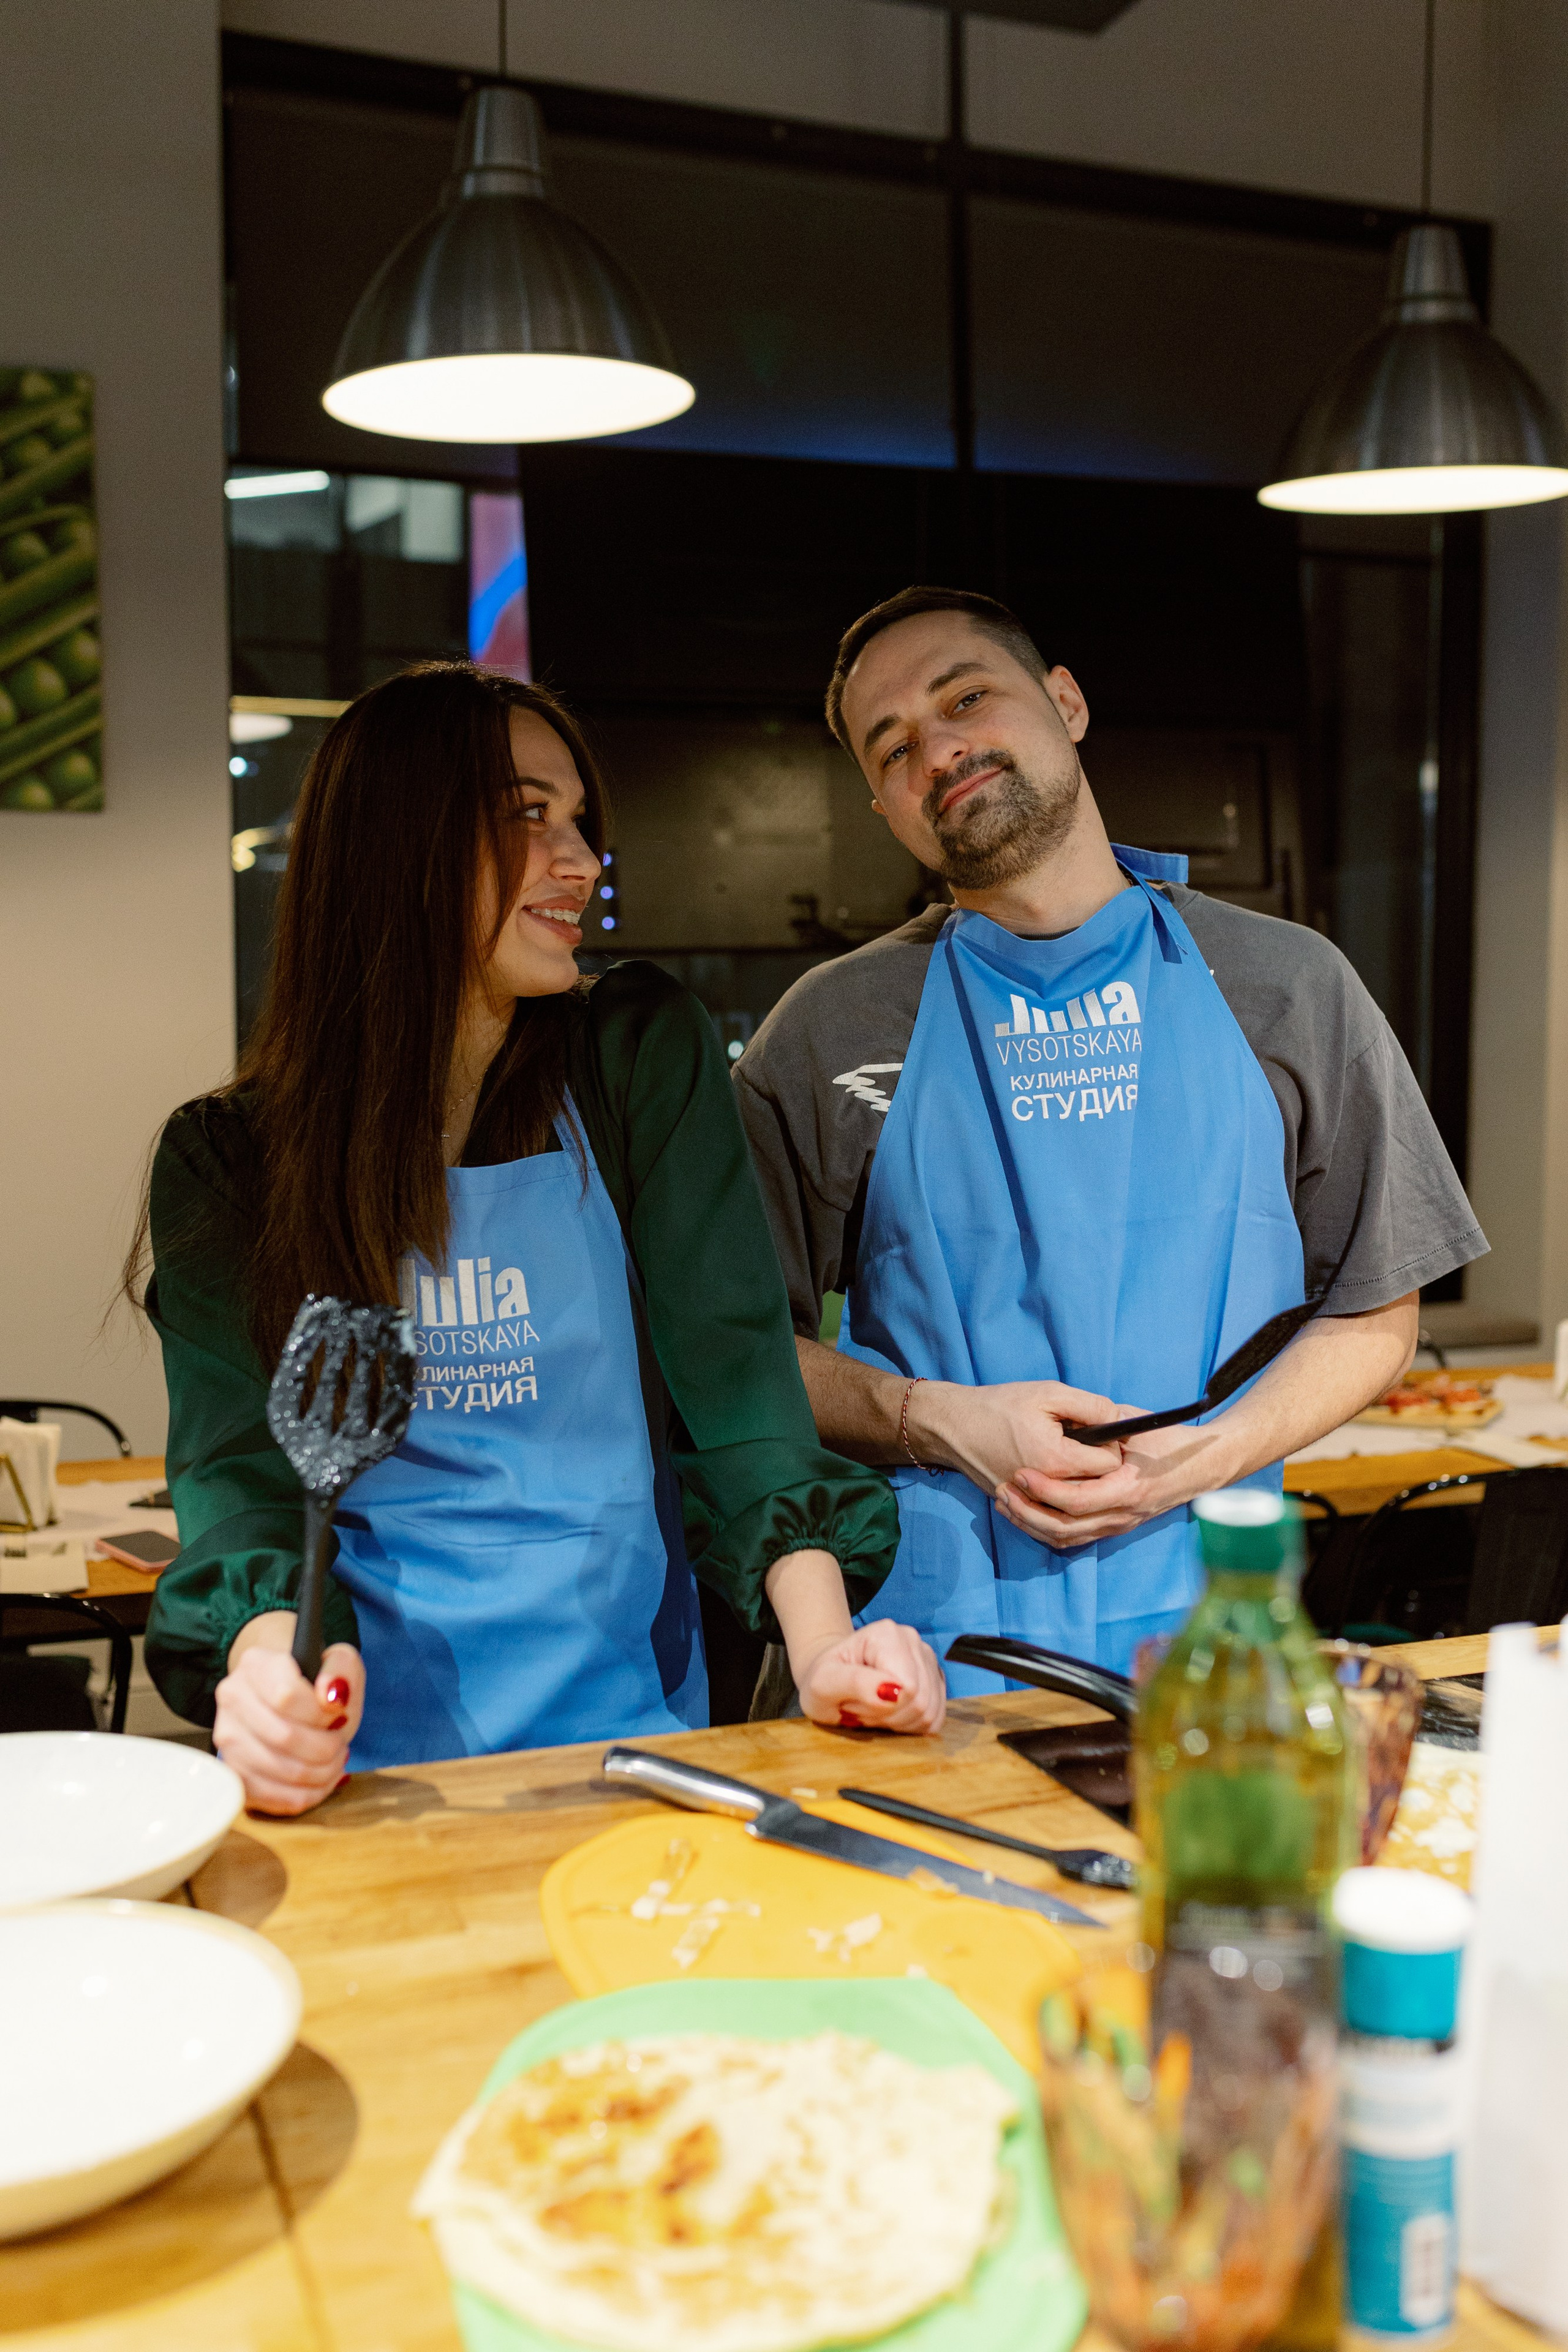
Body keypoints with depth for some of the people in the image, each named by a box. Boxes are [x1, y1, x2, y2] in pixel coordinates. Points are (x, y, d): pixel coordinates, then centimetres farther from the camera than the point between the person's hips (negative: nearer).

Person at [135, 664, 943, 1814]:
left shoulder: (645, 1053, 7)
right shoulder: (223, 1156, 6)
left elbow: (732, 1373, 0)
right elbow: (238, 1460, -3)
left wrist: (823, 1639, -14)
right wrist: (268, 1656, -25)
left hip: (628, 1719, 0)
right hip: (368, 1756, 0)